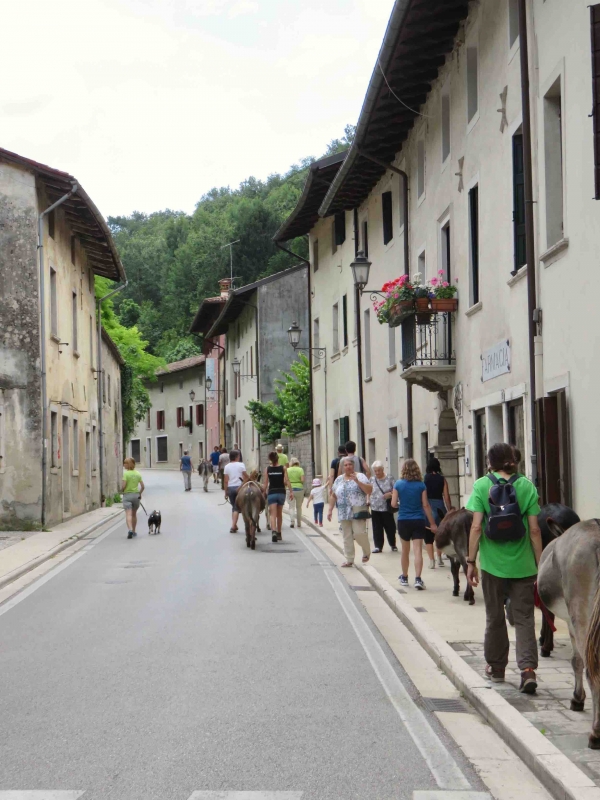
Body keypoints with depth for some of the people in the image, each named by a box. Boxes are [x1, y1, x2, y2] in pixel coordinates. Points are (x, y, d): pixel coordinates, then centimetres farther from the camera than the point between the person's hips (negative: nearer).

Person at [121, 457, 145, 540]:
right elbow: (143, 486, 2)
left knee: (128, 514, -11)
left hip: (127, 495, -5)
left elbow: (123, 485, -17)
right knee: (134, 514, 18)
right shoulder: (138, 474, 5)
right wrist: (139, 493, 17)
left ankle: (130, 530, -30)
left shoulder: (126, 474, -10)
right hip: (136, 495, 5)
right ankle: (133, 531, 27)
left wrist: (122, 490, 4)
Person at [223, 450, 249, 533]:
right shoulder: (241, 465, -4)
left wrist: (226, 492, 4)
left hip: (230, 488, 3)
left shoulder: (227, 466, 3)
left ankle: (234, 526, 16)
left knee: (234, 507, 17)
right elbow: (246, 477, -10)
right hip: (239, 487, -3)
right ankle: (233, 526, -10)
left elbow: (226, 481, 1)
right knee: (237, 508, 0)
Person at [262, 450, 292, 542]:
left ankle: (274, 531, -31)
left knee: (273, 514, -8)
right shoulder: (283, 468, 0)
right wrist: (290, 491, -5)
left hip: (271, 493, -2)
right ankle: (279, 533, 27)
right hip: (281, 492, 2)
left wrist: (264, 493, 6)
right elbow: (286, 481, -8)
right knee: (279, 514, 18)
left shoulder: (267, 469, -1)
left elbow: (265, 484, -2)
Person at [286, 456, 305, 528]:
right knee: (299, 507, 12)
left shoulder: (288, 470, 0)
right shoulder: (300, 469, -2)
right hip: (299, 488, 0)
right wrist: (301, 484, 11)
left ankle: (292, 521, -16)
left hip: (291, 489, 0)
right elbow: (302, 480, -10)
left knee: (291, 507, 2)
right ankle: (299, 523, 16)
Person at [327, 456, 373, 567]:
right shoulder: (339, 480, 14)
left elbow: (369, 490, -9)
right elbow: (333, 496, 19)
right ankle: (349, 560, 10)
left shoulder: (360, 476, 2)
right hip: (344, 513, 4)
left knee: (359, 532, -15)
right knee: (347, 537, 4)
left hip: (358, 511, -4)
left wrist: (358, 481, -17)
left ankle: (366, 552, 9)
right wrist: (330, 510, 12)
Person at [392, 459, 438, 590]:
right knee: (418, 550, -5)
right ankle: (417, 579, -17)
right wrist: (432, 523, 2)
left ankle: (404, 578, 29)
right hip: (418, 521, -1)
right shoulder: (421, 485, -4)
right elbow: (425, 505, -3)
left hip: (403, 521, 1)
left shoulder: (398, 484, -4)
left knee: (405, 551, 16)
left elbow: (393, 504, -4)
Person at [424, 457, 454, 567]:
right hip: (440, 505, 2)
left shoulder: (424, 478, -3)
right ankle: (439, 558, 23)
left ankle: (431, 560, -2)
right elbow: (446, 496, -1)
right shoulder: (442, 479, 0)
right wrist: (450, 510, 7)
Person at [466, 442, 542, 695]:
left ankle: (496, 667, 26)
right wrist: (540, 564, 4)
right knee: (524, 618, 3)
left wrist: (471, 561, -1)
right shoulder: (527, 486, -1)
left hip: (492, 562, 0)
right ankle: (528, 669, -11)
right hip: (522, 564, 0)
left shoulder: (482, 485, -3)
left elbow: (476, 527, -7)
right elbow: (534, 529, -3)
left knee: (495, 617, 15)